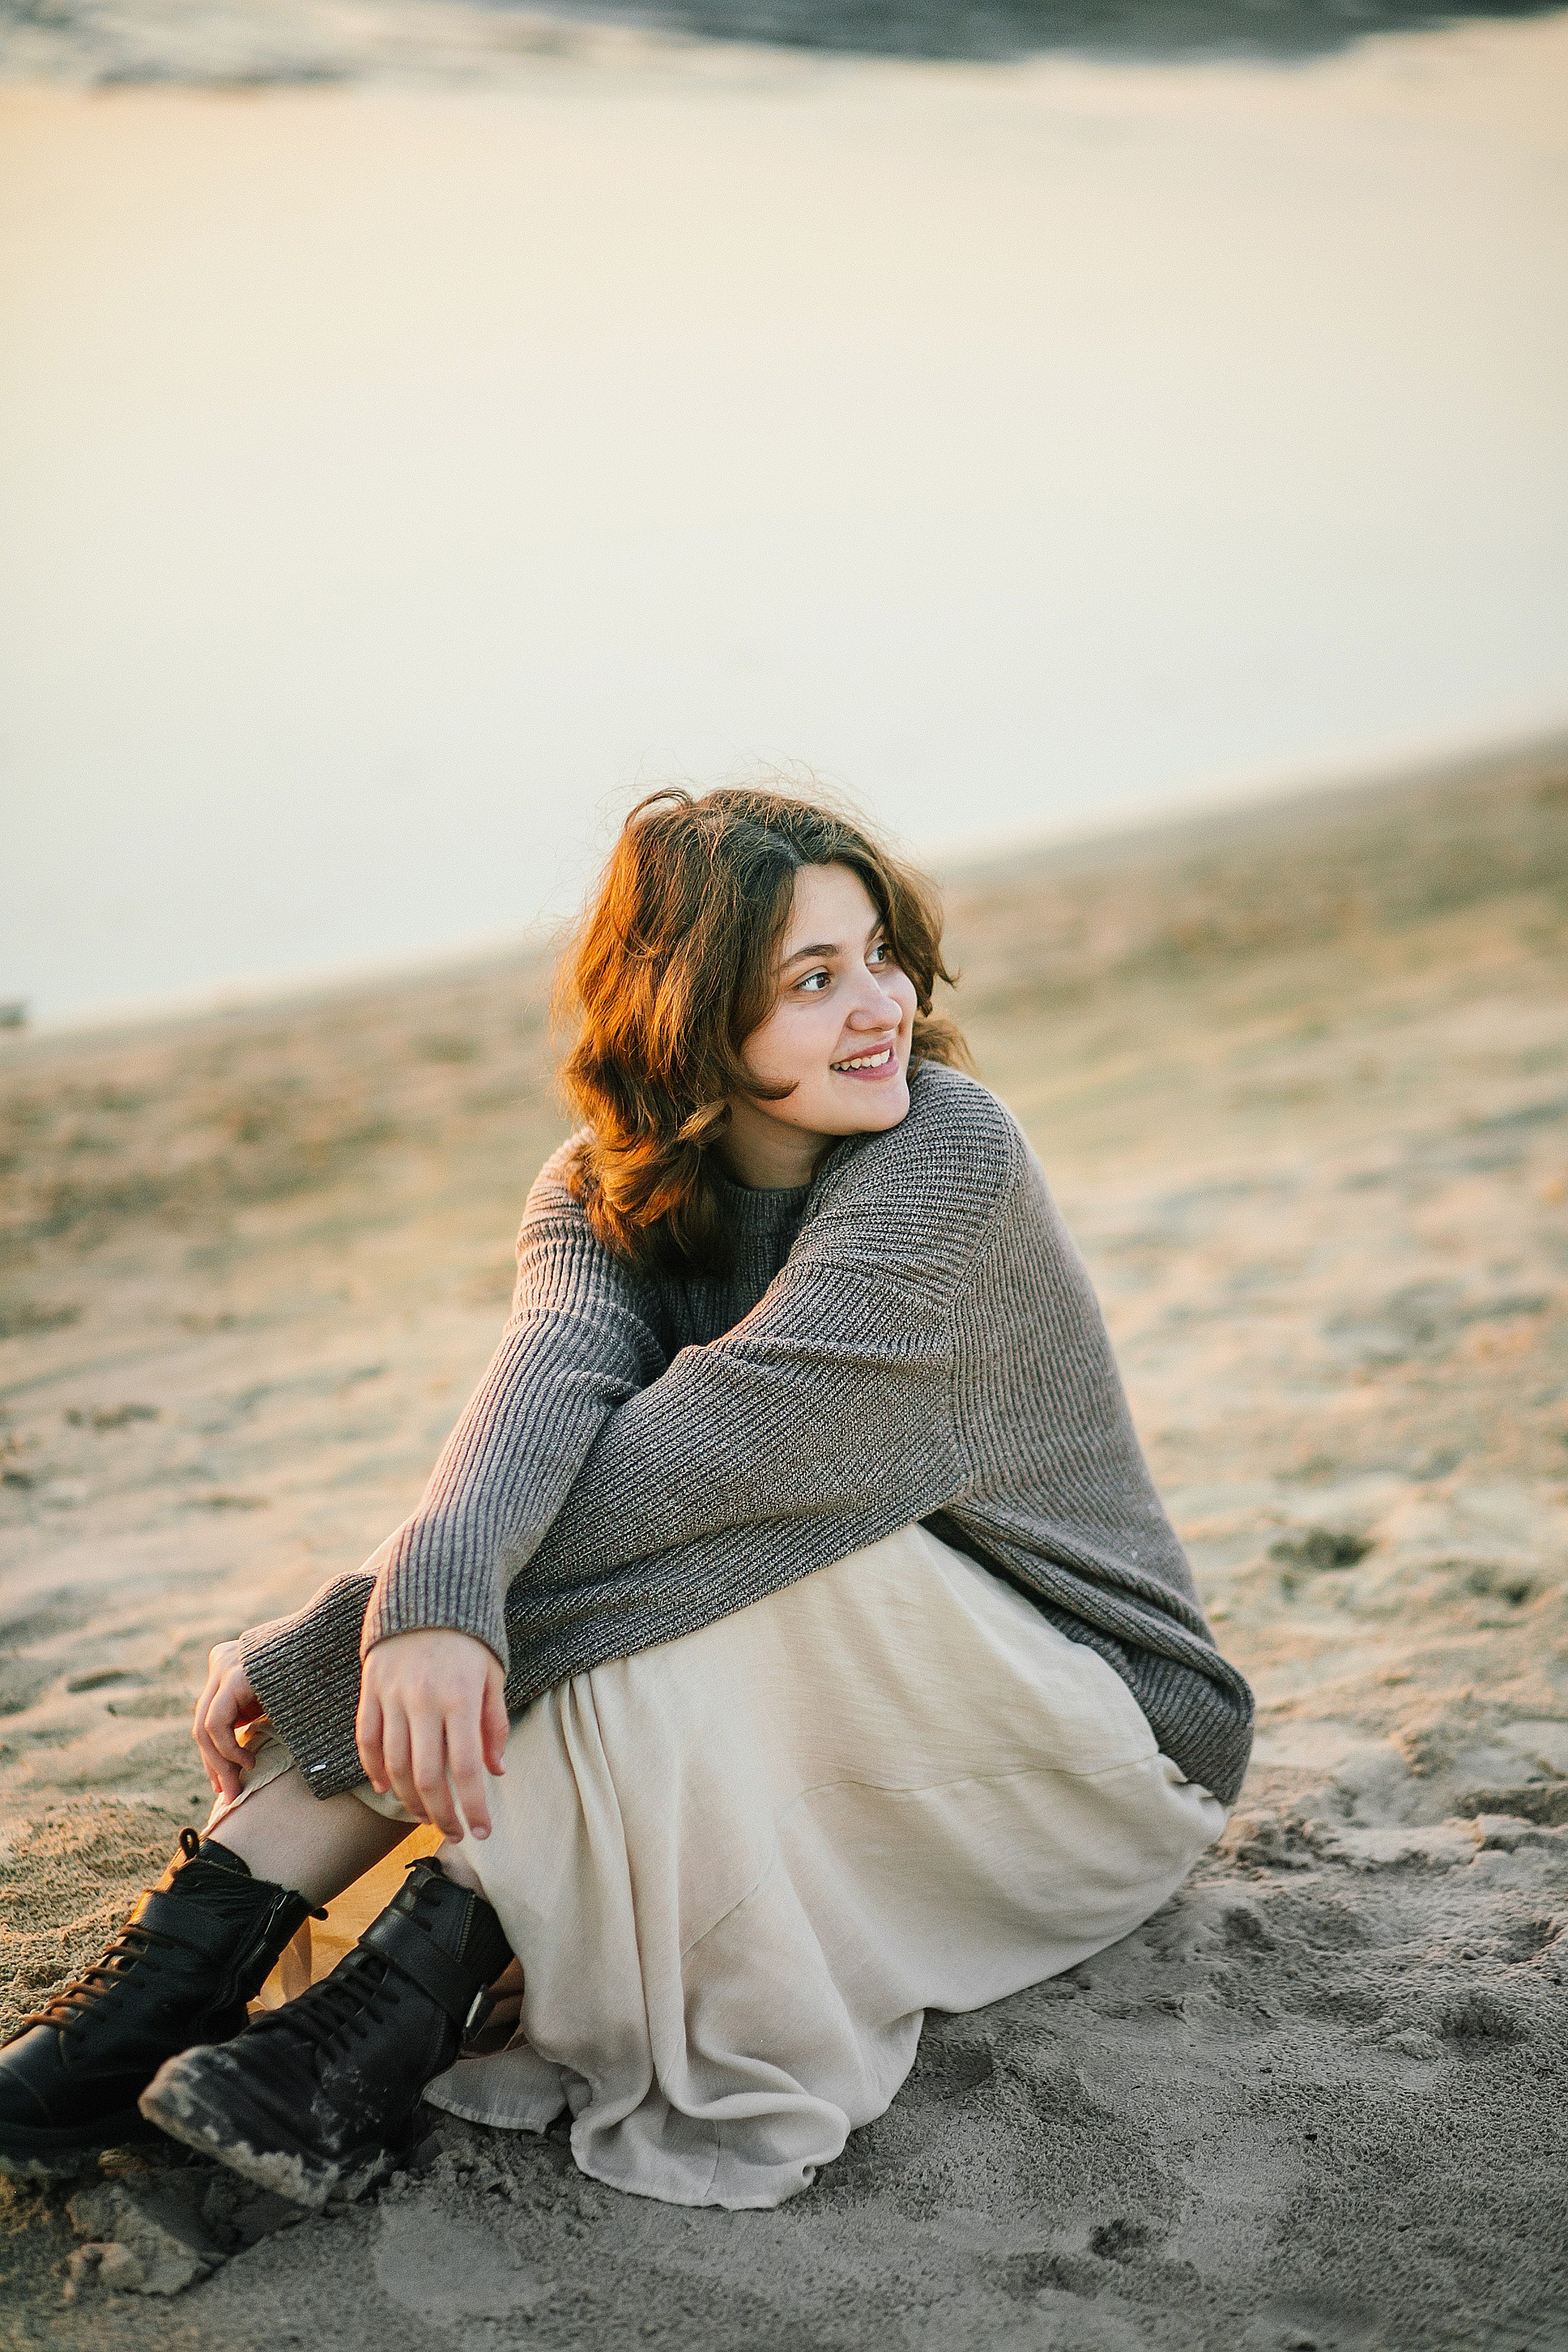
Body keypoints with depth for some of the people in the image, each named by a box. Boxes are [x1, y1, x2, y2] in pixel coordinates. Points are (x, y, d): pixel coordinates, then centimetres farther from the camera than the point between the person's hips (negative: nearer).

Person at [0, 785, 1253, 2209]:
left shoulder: (949, 1153, -22)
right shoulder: (607, 1195, -5)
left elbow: (707, 1443, -32)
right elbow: (547, 1384, -27)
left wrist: (315, 1650, -32)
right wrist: (434, 1595, -49)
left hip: (1100, 1737, -5)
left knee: (666, 1545, -30)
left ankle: (419, 1991, -30)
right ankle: (205, 1941, -24)